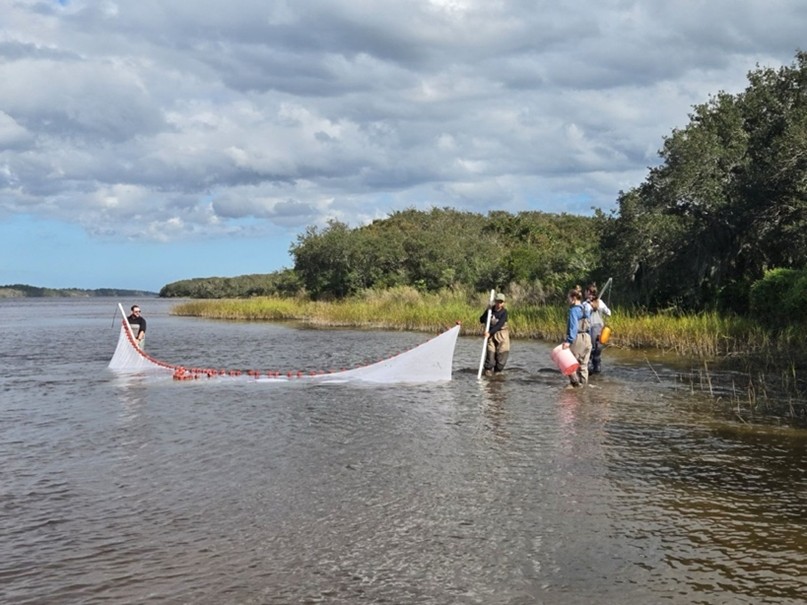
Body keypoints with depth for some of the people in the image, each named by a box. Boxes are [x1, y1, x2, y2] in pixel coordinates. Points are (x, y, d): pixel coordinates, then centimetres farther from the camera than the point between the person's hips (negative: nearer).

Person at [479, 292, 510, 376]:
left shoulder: (504, 312, -9)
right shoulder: (490, 310, -1)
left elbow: (499, 325, -19)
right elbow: (481, 320, 2)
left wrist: (490, 332, -27)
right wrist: (487, 313, -15)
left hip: (502, 334, -1)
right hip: (490, 334, 1)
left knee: (503, 353, -4)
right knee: (490, 352, -9)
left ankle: (498, 370, 13)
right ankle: (488, 370, 4)